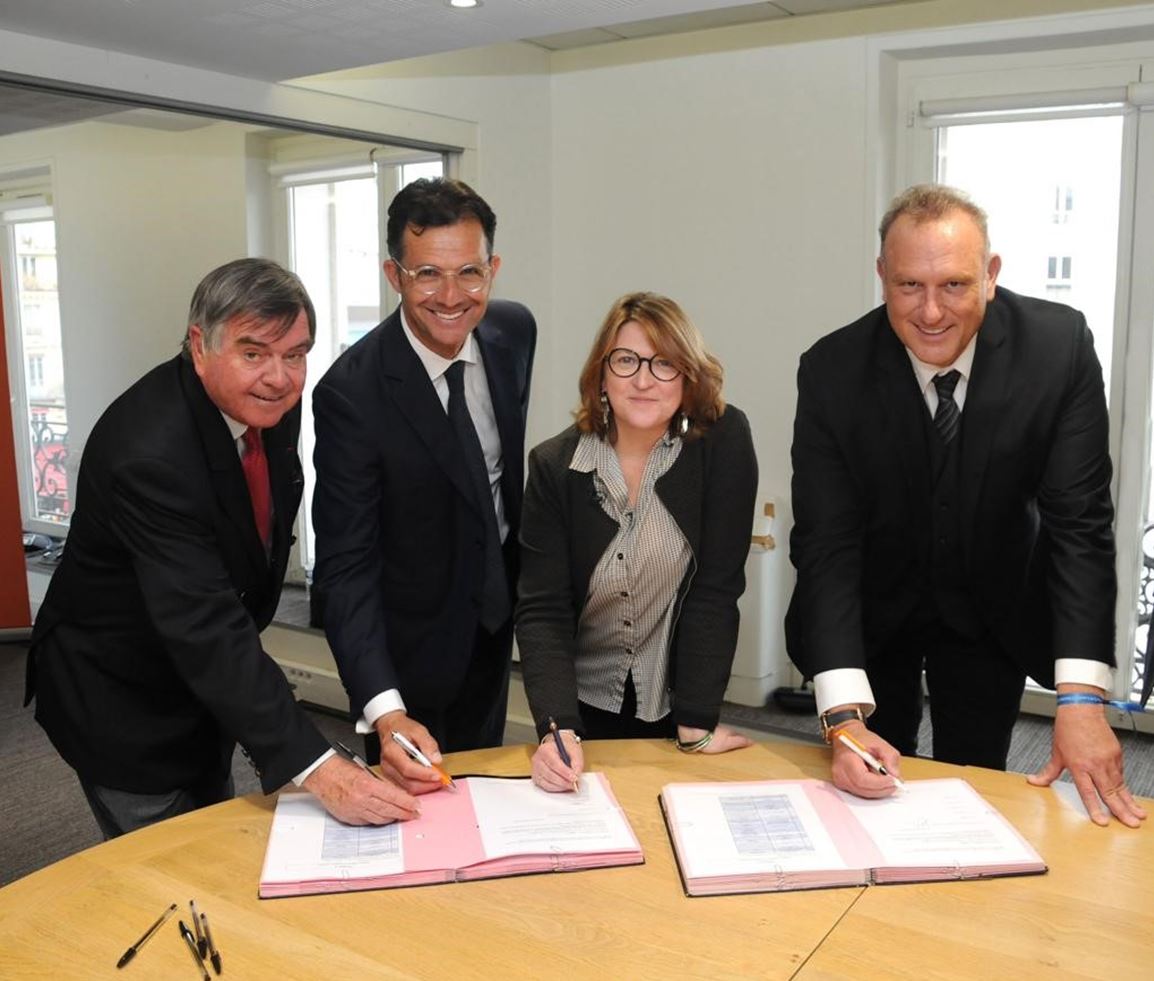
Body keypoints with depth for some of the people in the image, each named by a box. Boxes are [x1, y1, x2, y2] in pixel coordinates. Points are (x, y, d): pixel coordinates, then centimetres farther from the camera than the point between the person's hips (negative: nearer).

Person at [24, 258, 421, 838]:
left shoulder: (267, 401, -10)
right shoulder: (148, 451, -34)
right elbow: (205, 631, -40)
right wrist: (317, 770, -44)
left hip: (205, 678, 8)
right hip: (117, 701, -7)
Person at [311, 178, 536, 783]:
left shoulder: (515, 330, -11)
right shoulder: (352, 391, -30)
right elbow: (344, 566, -29)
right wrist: (383, 710, -40)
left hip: (497, 618, 5)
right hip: (411, 639, -5)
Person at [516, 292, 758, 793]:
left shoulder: (724, 441, -15)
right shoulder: (554, 465, -12)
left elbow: (716, 587, -16)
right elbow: (542, 610, -16)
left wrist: (697, 724, -15)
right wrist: (556, 729, -29)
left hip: (677, 706, -1)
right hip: (584, 708, 1)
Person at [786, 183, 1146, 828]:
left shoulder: (1060, 346, -21)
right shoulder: (832, 372, -23)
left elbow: (1080, 521, -21)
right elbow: (826, 543, -25)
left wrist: (1082, 698, -30)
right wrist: (843, 717, -35)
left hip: (992, 611, 1)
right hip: (872, 611, 0)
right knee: (871, 795, 9)